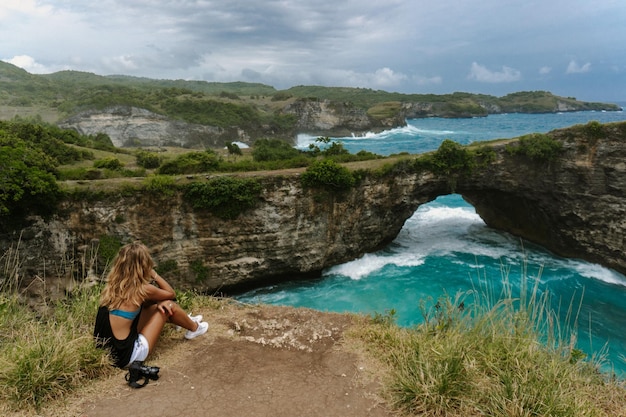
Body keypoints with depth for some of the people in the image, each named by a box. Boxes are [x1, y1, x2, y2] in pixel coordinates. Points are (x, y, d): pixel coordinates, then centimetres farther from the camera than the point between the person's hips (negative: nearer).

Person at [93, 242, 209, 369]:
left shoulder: (112, 285, 3)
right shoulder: (142, 289, -16)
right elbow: (171, 294, 5)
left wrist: (157, 303, 2)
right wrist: (153, 273, 7)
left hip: (106, 352, 7)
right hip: (125, 357, -7)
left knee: (156, 307, 21)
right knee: (168, 305, 4)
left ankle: (186, 321, 46)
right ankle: (194, 328, 30)